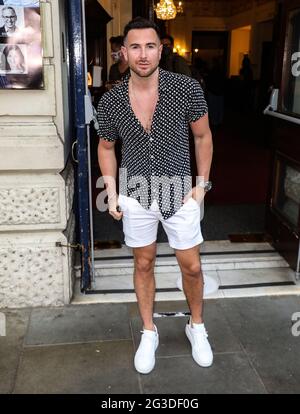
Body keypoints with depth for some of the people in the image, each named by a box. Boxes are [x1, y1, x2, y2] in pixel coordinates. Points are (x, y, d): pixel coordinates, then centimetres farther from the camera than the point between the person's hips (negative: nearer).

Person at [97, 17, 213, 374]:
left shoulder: (187, 89, -13)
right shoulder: (110, 101, -8)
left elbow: (203, 136, 0)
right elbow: (106, 147, 7)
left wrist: (201, 184, -3)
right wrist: (112, 194, -1)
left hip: (180, 192, 0)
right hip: (136, 194, 1)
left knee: (191, 266, 8)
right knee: (144, 264, 13)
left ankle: (196, 327, 34)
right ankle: (149, 333, 32)